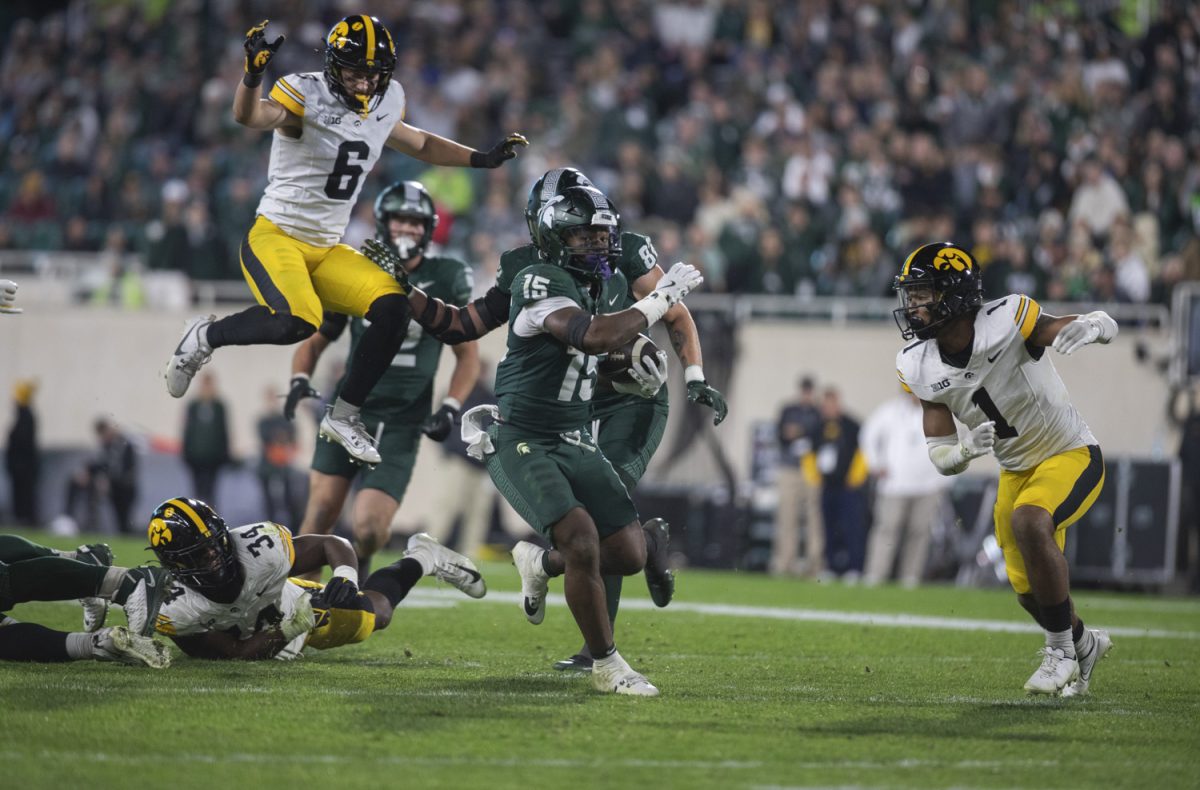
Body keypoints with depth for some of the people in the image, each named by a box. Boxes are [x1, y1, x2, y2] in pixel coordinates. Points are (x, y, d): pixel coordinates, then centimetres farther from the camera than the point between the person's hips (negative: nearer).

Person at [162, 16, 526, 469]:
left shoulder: (385, 105, 6)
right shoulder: (308, 94, -15)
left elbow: (419, 144, 27)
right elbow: (249, 117, -34)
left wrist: (483, 159, 21)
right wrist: (253, 75, -55)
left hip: (328, 252, 7)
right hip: (275, 239, -7)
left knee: (393, 309, -12)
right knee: (297, 322, -32)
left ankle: (343, 417, 3)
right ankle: (206, 337, -3)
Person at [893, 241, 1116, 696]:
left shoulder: (1007, 321, -26)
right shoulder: (919, 369, -10)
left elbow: (1106, 327, -23)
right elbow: (942, 459, -8)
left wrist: (1089, 327, -47)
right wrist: (967, 451, -31)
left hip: (1071, 456, -6)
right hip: (1016, 471, 6)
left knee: (1029, 522, -32)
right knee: (1029, 589, 8)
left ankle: (1062, 652, -15)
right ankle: (1085, 645, 42)